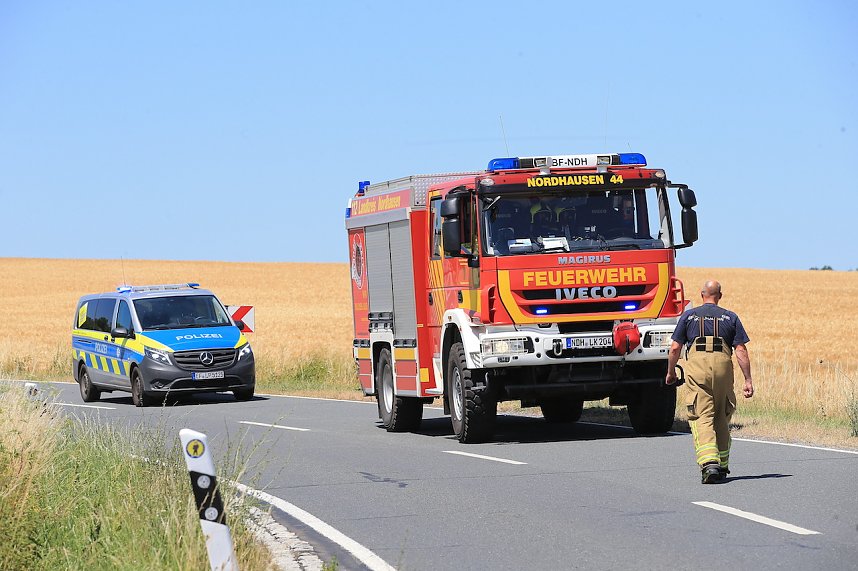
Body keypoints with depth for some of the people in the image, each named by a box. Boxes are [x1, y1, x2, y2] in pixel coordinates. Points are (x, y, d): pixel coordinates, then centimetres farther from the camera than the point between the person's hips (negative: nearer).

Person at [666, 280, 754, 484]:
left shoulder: (688, 316, 13)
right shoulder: (730, 317, 14)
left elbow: (675, 347, 9)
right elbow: (741, 350, 5)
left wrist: (671, 372, 23)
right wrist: (748, 380, 5)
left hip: (697, 365, -1)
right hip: (723, 365, 1)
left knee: (702, 417, -6)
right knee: (721, 418, 14)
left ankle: (709, 462, -26)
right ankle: (722, 467, 22)